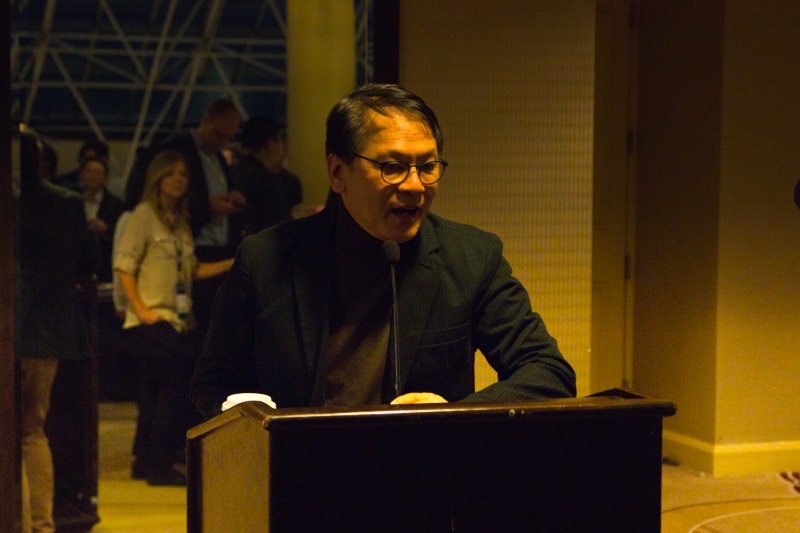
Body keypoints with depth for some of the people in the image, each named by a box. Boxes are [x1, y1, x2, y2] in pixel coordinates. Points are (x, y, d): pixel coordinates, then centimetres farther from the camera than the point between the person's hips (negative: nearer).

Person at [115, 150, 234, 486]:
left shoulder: (181, 221, 17)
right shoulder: (143, 215, -5)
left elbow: (192, 269, 16)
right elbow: (124, 266, -9)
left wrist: (232, 263, 5)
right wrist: (141, 309, -16)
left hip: (176, 319, 7)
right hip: (152, 320, -7)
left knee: (157, 391, 10)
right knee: (177, 386, -12)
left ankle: (146, 463, 18)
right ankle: (159, 464, -5)